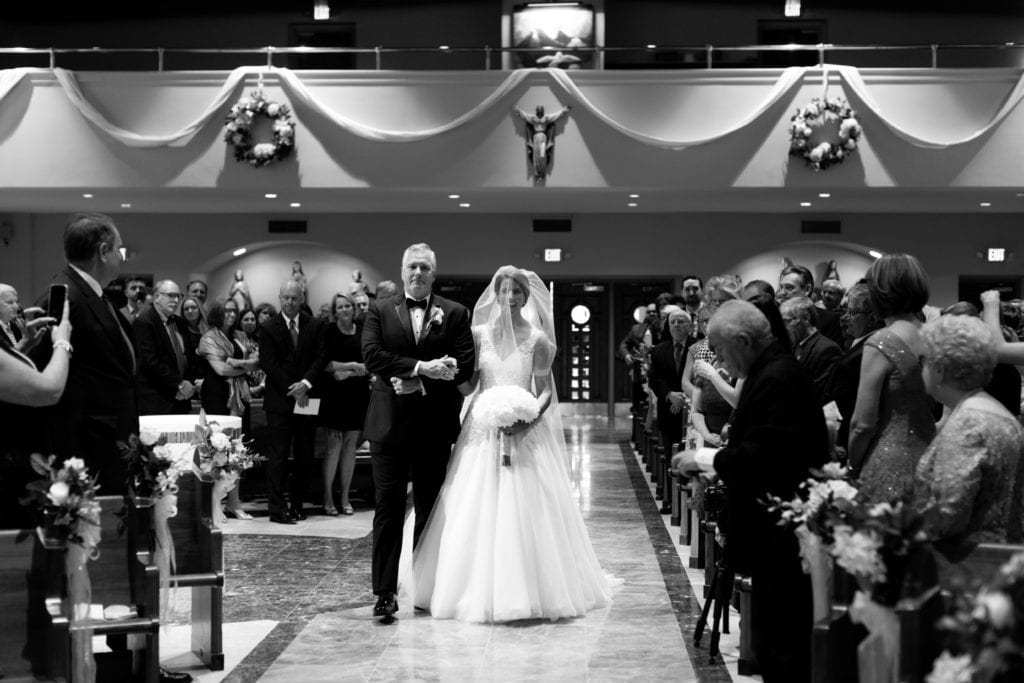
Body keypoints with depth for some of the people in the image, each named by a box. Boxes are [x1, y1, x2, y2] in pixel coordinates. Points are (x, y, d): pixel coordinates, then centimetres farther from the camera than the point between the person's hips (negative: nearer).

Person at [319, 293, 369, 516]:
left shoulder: (362, 331, 7)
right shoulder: (329, 332, -2)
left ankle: (345, 498, 12)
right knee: (334, 445, -4)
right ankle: (327, 497, 2)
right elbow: (325, 364, -9)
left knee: (351, 445, 6)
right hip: (335, 395, -3)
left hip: (358, 395, 3)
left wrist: (348, 372, -10)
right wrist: (352, 365, -10)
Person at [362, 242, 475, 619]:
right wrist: (421, 367, -17)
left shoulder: (455, 313, 7)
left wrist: (417, 381, -12)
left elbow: (465, 365, -2)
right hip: (390, 422, -1)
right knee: (388, 508, -4)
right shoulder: (380, 310, 8)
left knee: (430, 510, 8)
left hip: (434, 425, 1)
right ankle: (385, 591, -3)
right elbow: (372, 354, -7)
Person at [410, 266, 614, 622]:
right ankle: (480, 593, 10)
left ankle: (529, 591, 8)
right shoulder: (479, 334, 5)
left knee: (525, 510, -3)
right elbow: (468, 384, 6)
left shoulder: (537, 340, 0)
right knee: (478, 511, 0)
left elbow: (545, 391, 0)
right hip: (483, 431, 2)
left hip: (524, 433, -2)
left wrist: (530, 417, -16)